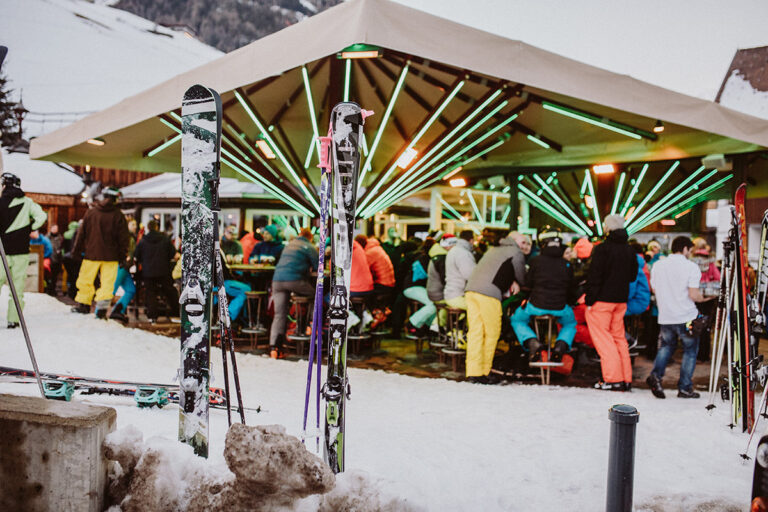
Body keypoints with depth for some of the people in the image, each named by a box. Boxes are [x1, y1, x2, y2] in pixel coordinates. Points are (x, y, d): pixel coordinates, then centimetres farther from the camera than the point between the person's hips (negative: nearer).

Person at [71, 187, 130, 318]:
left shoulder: (90, 213, 2)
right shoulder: (118, 216, -4)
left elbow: (81, 233, 7)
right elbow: (123, 238, -1)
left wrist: (77, 250, 16)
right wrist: (123, 256, 7)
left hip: (91, 254, 2)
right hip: (111, 256, -2)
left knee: (86, 280, 14)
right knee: (107, 283, 0)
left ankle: (83, 304, 23)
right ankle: (102, 308, -10)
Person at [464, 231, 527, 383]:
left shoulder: (494, 249, 29)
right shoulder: (516, 253, 8)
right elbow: (522, 278, 14)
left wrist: (512, 281, 26)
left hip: (471, 289, 7)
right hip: (488, 293, -7)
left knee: (475, 331, 5)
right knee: (492, 333, 4)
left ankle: (473, 371, 3)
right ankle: (484, 371, 7)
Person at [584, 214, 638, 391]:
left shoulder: (602, 249, -14)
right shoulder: (629, 250, 8)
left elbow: (594, 276, -16)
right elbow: (633, 276, 18)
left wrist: (590, 300, -11)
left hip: (602, 299, -7)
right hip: (621, 300, 7)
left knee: (602, 338, -1)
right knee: (619, 338, 13)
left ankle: (613, 379, -6)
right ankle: (626, 379, 14)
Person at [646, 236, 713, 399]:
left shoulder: (657, 265, 4)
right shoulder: (691, 267, -9)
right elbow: (693, 295, -15)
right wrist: (705, 298, 6)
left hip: (665, 317, 4)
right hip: (686, 317, -4)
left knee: (666, 346, 20)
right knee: (690, 351, 9)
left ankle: (656, 375, -1)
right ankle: (685, 388, 9)